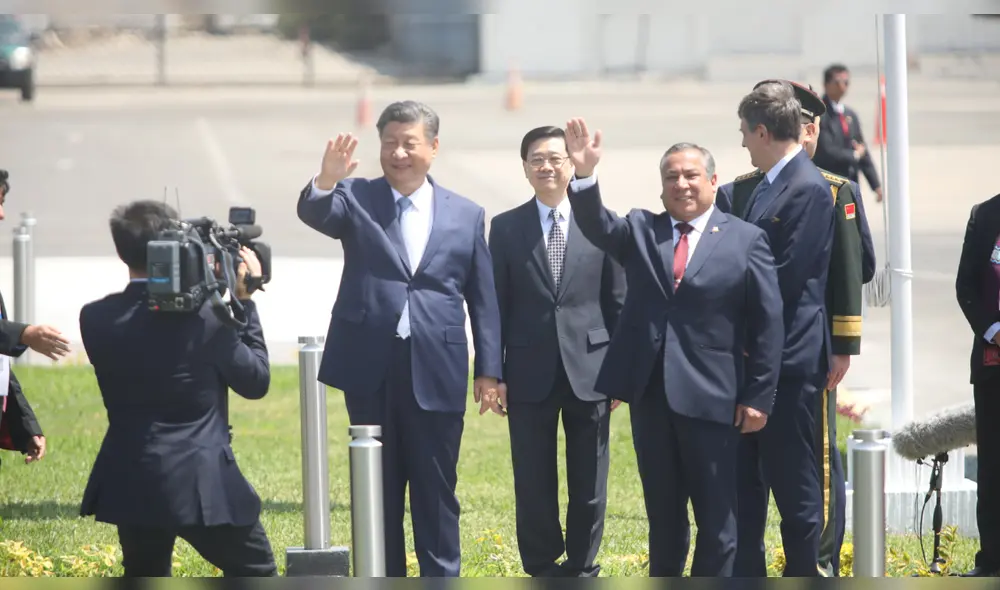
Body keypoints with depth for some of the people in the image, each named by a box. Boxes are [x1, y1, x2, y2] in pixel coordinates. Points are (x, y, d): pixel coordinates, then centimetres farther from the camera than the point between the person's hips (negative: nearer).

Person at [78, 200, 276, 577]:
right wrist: (244, 301, 5)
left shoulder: (96, 319, -2)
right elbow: (256, 380, 0)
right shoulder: (204, 316, -13)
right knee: (257, 578, 12)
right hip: (202, 484, -4)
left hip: (131, 485, 4)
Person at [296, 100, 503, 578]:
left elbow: (483, 299, 8)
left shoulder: (466, 215, 7)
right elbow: (315, 214, -17)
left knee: (436, 488, 4)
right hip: (371, 368, 0)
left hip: (437, 371, 0)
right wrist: (326, 181, -40)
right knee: (378, 487, 8)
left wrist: (489, 369, 4)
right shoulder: (356, 199, 4)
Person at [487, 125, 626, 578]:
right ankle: (543, 571, 14)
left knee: (589, 488, 5)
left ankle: (581, 570, 16)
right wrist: (492, 373, -2)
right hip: (530, 374, 0)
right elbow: (496, 304, 4)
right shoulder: (506, 228, 4)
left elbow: (618, 302, 4)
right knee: (533, 485, 4)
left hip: (589, 370, 0)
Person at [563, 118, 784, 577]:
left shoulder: (746, 240, 1)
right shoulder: (640, 231, 11)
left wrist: (758, 397, -6)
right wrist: (585, 177, -27)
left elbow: (767, 323, -1)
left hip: (711, 397, -3)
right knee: (663, 513, 13)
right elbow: (598, 227, -9)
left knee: (717, 518, 1)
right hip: (650, 392, 3)